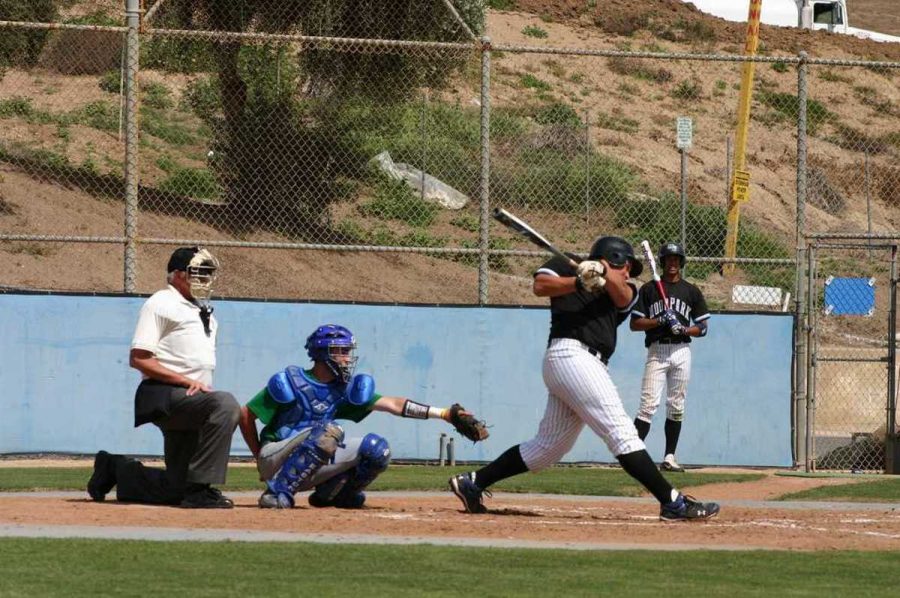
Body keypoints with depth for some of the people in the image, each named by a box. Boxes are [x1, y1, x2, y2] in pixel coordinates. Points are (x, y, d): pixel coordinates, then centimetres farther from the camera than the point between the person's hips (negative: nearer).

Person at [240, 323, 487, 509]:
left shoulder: (345, 389, 3)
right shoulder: (289, 383, -12)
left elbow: (393, 405, -2)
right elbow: (246, 415, -7)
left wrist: (445, 414, -10)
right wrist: (260, 459, -4)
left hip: (309, 471, 6)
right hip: (275, 461, -6)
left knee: (376, 448, -9)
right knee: (328, 432, -33)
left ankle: (329, 494, 7)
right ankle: (277, 491, -26)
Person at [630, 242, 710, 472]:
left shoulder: (691, 291, 11)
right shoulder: (649, 289, 6)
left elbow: (703, 327, 10)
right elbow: (635, 323, 3)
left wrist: (684, 329, -10)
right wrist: (660, 321, -12)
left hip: (681, 350, 3)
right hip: (657, 351, -3)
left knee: (676, 407, 4)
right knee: (649, 404, -13)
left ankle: (669, 457, 10)